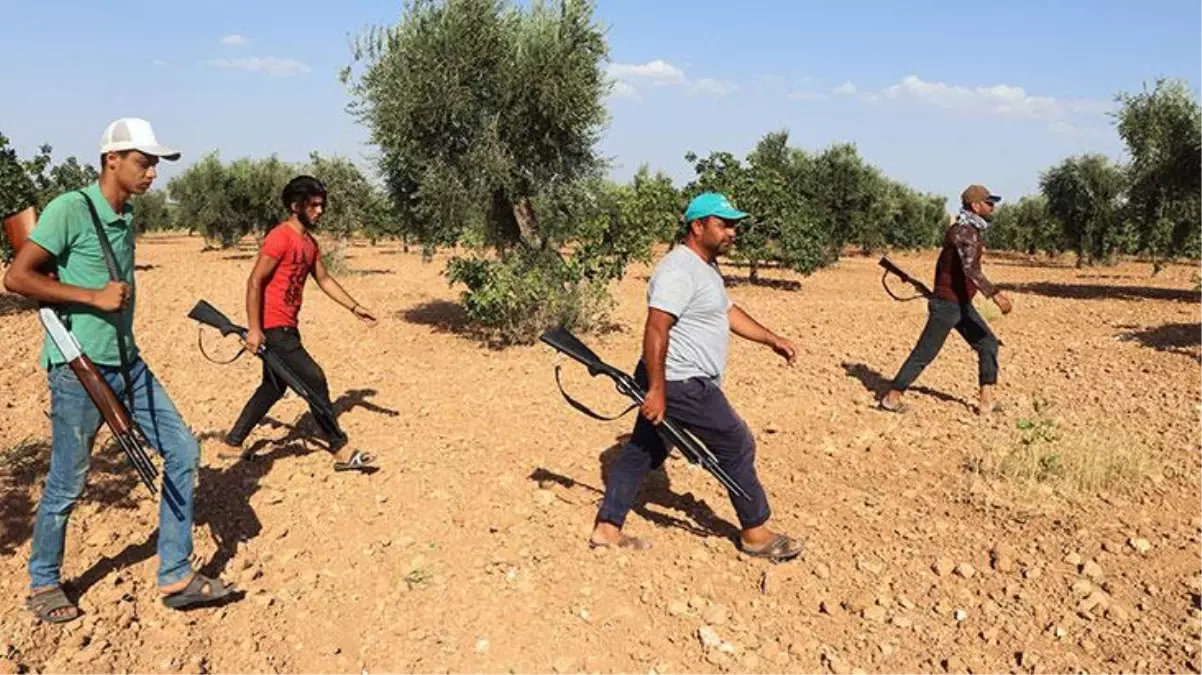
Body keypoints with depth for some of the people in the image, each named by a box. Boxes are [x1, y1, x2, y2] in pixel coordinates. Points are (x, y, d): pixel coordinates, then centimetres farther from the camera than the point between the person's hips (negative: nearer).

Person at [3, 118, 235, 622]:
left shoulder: (127, 219, 11)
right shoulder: (70, 209, -13)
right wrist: (94, 296, -19)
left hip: (127, 363, 8)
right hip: (79, 369, -8)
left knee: (182, 451, 4)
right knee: (67, 484, 4)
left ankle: (176, 577, 14)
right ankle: (42, 585, 28)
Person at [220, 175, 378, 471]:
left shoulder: (309, 242, 11)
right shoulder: (280, 237, -16)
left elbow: (324, 279, 19)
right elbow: (255, 282, -18)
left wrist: (355, 308, 14)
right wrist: (254, 328, -21)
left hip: (286, 327, 10)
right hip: (273, 328, -10)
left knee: (274, 387, 18)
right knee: (314, 380, -6)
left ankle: (232, 444, 29)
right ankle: (341, 450, 2)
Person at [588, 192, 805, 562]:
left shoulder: (705, 267, 15)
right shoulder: (679, 270, -20)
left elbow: (728, 311, 26)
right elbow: (656, 329, -26)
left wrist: (773, 340, 21)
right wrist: (656, 390, -28)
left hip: (680, 383, 10)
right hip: (681, 385, -10)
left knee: (642, 451, 13)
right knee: (737, 447, 3)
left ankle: (606, 529, 21)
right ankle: (755, 534, 18)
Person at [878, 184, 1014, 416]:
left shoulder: (970, 230, 12)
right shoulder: (964, 231, -20)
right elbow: (971, 269, -35)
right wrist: (995, 294, -43)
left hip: (962, 304, 10)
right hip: (948, 304, -10)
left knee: (988, 344, 7)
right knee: (925, 353, -4)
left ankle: (987, 401, 9)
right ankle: (891, 398, 5)